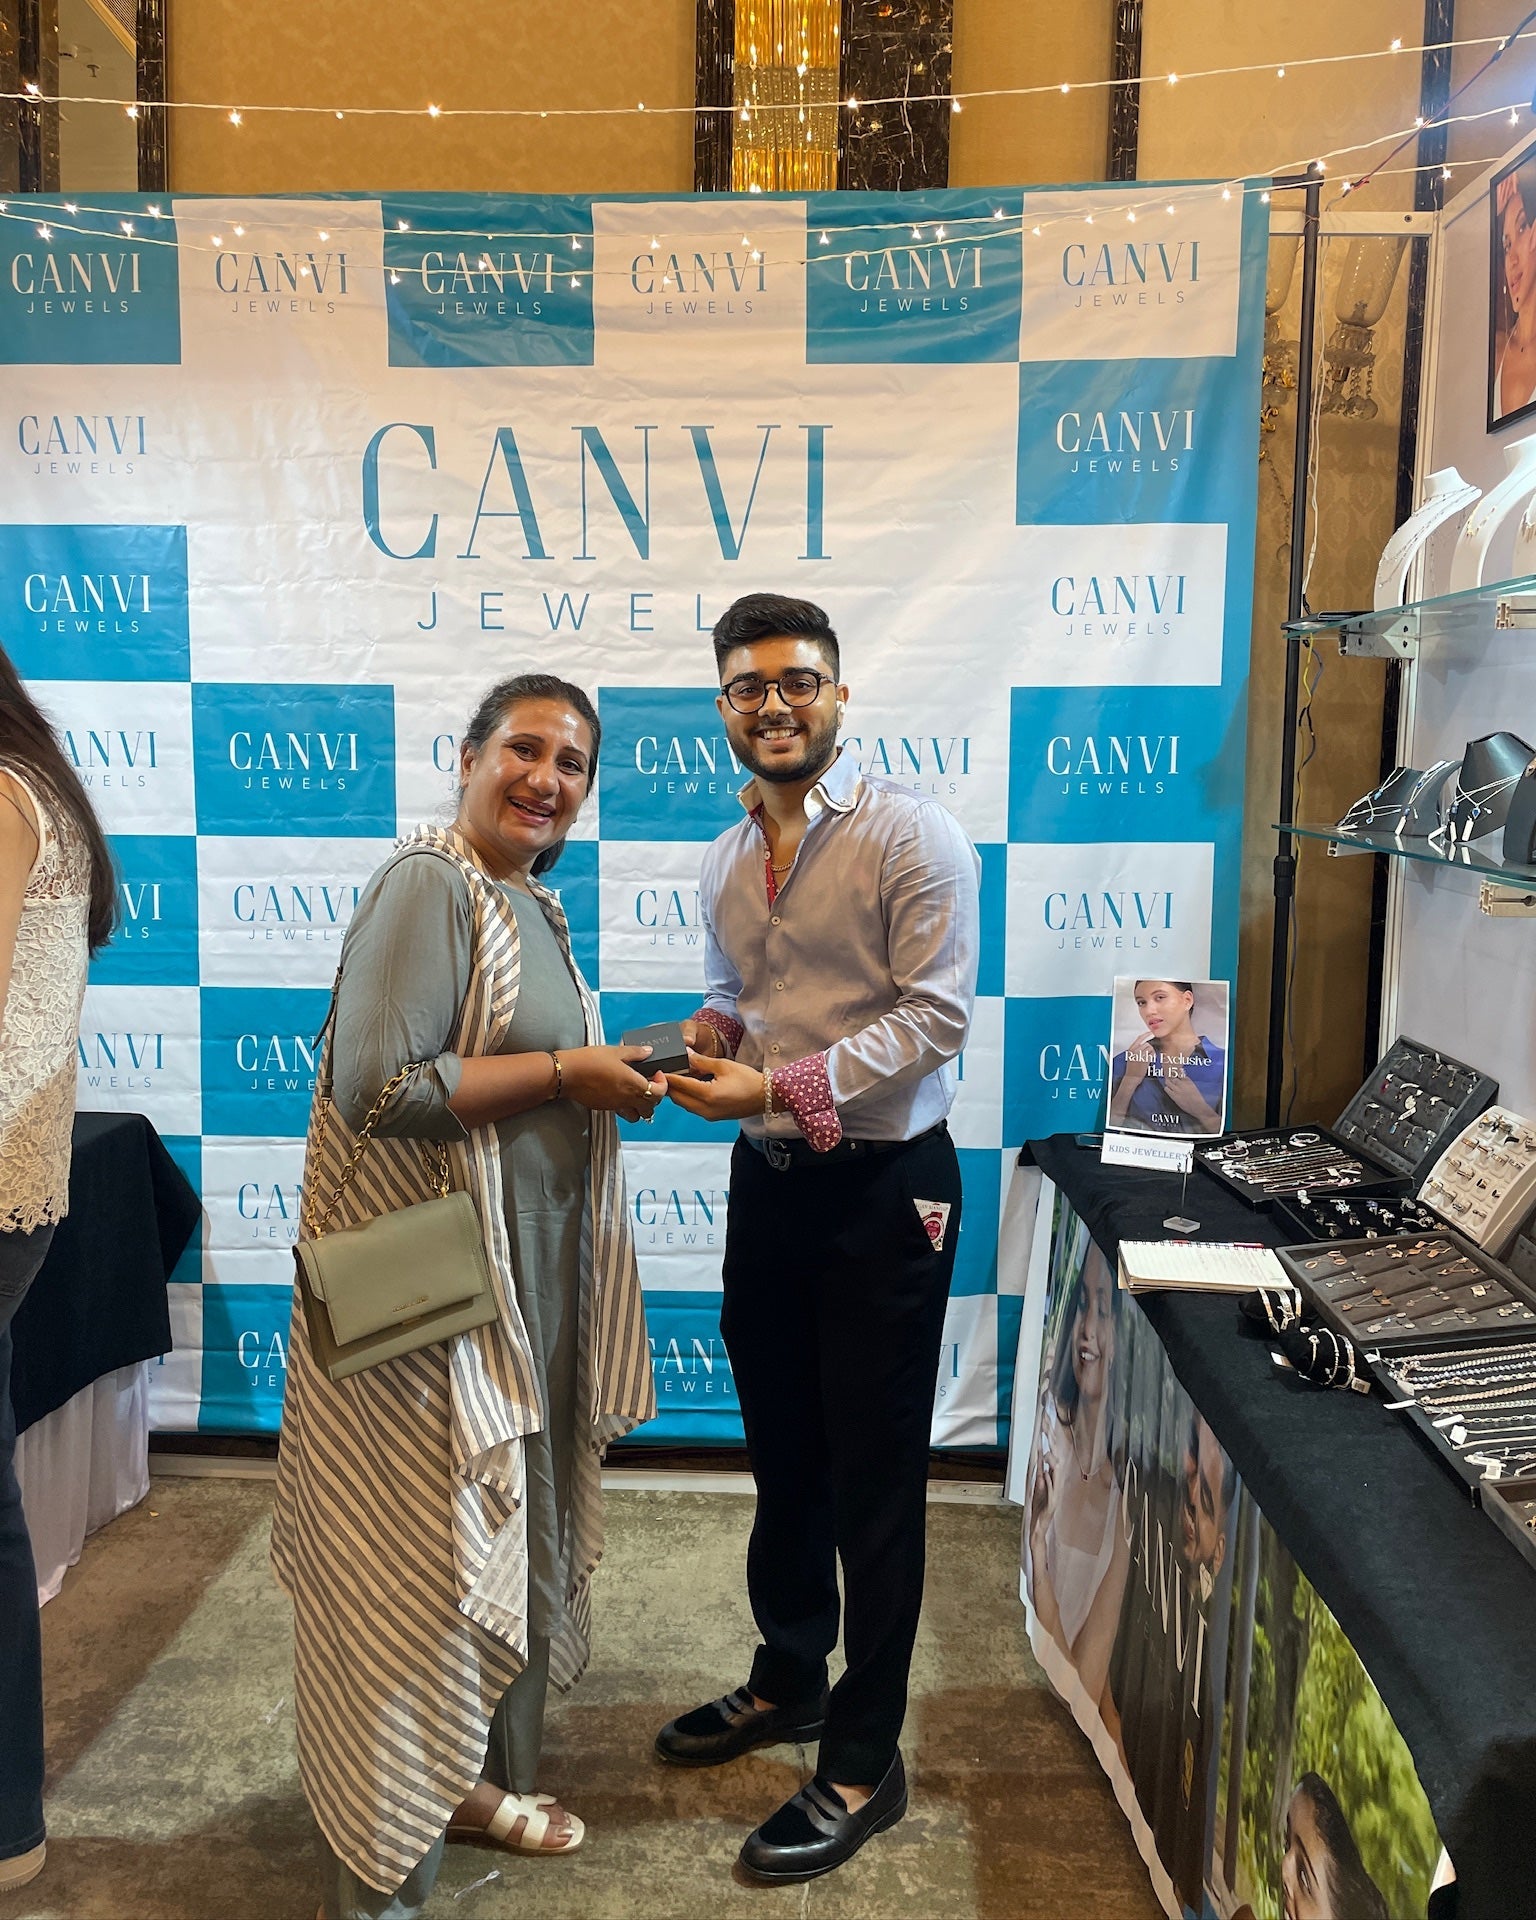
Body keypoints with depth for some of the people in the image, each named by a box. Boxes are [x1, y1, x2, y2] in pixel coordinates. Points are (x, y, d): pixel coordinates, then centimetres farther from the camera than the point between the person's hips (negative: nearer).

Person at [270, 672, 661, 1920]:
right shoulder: (431, 886, -18)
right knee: (422, 1555, 2)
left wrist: (612, 1070, 8)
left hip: (521, 1272, 10)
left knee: (505, 1531, 21)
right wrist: (564, 1074, -21)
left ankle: (472, 1774, 41)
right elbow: (378, 1083, -27)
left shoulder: (529, 902, 12)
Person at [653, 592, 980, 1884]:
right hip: (768, 1181, 7)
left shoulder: (910, 835, -12)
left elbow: (935, 1014, -18)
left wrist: (780, 1086, -24)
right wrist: (714, 1032, -2)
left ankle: (863, 1764, 21)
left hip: (883, 1185, -6)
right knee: (782, 1452, 20)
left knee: (874, 1478, 4)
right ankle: (788, 1680, 42)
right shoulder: (728, 857, 10)